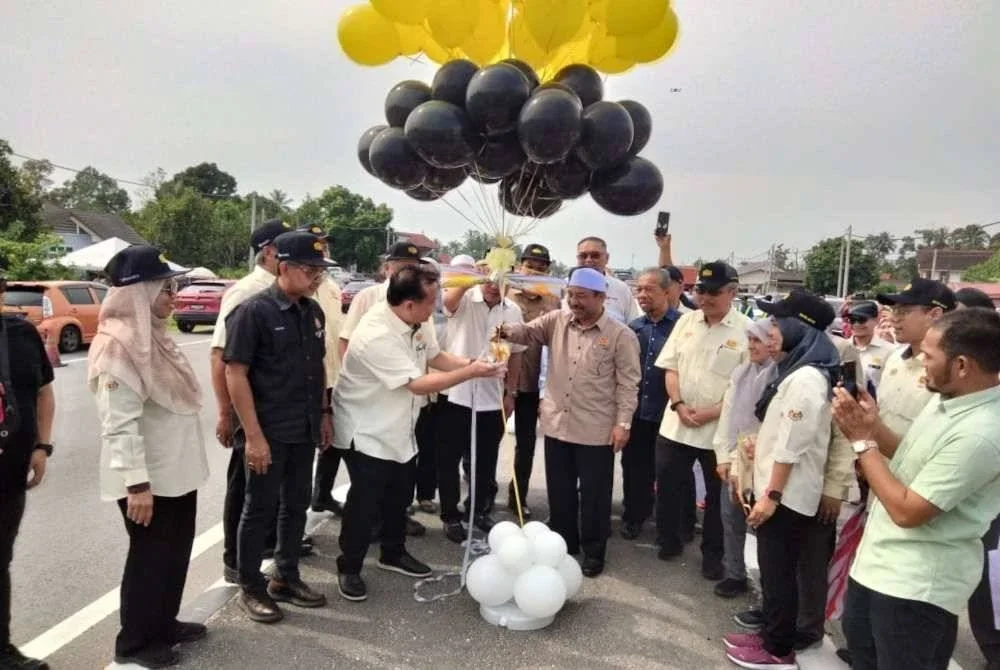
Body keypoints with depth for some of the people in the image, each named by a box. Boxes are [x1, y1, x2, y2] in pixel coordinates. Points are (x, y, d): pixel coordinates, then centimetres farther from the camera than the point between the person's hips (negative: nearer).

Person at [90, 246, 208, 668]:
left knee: (175, 552, 20)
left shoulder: (153, 336, 9)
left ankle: (164, 624, 38)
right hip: (149, 480, -9)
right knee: (150, 558, 8)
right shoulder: (118, 348, -21)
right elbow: (120, 426, -24)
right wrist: (137, 483, -25)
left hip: (177, 472, 9)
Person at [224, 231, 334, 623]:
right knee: (260, 509, 7)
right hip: (269, 432, -6)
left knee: (296, 505, 16)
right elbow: (235, 374, -16)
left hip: (304, 430, 7)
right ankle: (250, 587, 25)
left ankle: (286, 579, 32)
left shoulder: (313, 311, 6)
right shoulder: (254, 311, -14)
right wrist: (253, 435, -19)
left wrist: (324, 413, 12)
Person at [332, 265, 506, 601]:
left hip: (399, 428, 8)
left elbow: (435, 356, 6)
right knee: (366, 504, 2)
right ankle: (349, 568, 23)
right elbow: (418, 384, -32)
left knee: (399, 496, 20)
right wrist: (471, 373, -28)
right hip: (366, 431, -8)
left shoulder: (418, 321, -8)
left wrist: (474, 362, -10)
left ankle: (393, 553, 40)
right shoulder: (376, 336, -34)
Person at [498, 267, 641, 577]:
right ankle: (563, 543, 37)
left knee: (593, 493, 9)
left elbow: (628, 383, -9)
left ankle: (593, 551, 28)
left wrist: (623, 423, -13)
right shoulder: (556, 321, 3)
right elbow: (529, 331, -5)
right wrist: (508, 331, -27)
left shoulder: (620, 335, -9)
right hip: (557, 423, 4)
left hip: (596, 430, -4)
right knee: (559, 489, 18)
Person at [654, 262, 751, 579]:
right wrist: (678, 405, -9)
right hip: (676, 424, 4)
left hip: (721, 429, -3)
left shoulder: (746, 331, -10)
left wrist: (711, 413, -17)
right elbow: (671, 367, 5)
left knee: (717, 495, 12)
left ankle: (713, 556, 31)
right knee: (668, 486, 14)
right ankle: (669, 540, 35)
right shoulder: (687, 321, 4)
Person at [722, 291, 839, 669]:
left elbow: (792, 446, -23)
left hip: (786, 495, -10)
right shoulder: (795, 372, 11)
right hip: (777, 489, 10)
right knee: (771, 568, 18)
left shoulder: (806, 379, -21)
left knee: (779, 572, 3)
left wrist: (771, 496, -20)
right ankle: (770, 634, 32)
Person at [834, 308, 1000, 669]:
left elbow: (907, 511, -27)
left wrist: (863, 439, -20)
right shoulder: (946, 398, 1)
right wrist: (872, 424, -6)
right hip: (880, 561, 9)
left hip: (916, 584, -9)